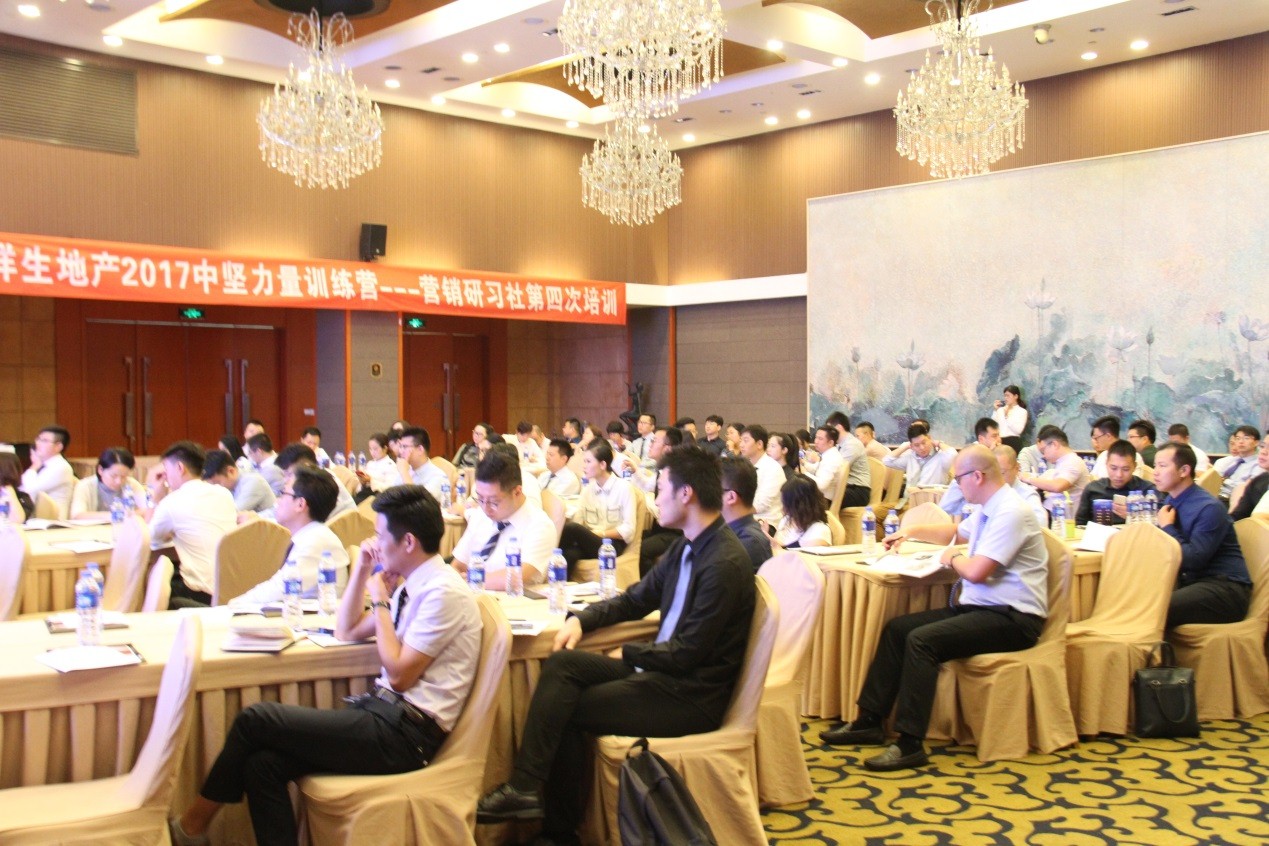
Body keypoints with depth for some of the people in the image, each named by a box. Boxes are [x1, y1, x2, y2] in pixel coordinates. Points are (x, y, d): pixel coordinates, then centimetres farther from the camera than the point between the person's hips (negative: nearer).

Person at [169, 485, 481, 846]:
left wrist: (381, 601, -8)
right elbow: (347, 631, 23)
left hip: (407, 733, -9)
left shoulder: (444, 592, -15)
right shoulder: (413, 583, 13)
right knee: (263, 764, -8)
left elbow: (399, 674, -16)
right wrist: (362, 569, 11)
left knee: (256, 719, -9)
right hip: (387, 712, 9)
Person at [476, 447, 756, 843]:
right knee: (562, 664, -7)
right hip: (662, 669, 8)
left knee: (566, 709, -9)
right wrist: (581, 619, 3)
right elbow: (637, 599, 18)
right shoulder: (688, 547, 7)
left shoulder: (725, 564, -22)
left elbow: (686, 655, -21)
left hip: (692, 695, -8)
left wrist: (628, 654, -6)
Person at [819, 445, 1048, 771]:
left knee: (921, 640, -27)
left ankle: (911, 744, -24)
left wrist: (952, 558, -4)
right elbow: (955, 532, 37)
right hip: (979, 607, 10)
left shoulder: (1010, 512, -18)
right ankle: (869, 722, 6)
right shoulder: (990, 510, 15)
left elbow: (976, 571, -25)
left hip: (1012, 618, -10)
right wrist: (913, 532, 28)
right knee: (897, 628, 3)